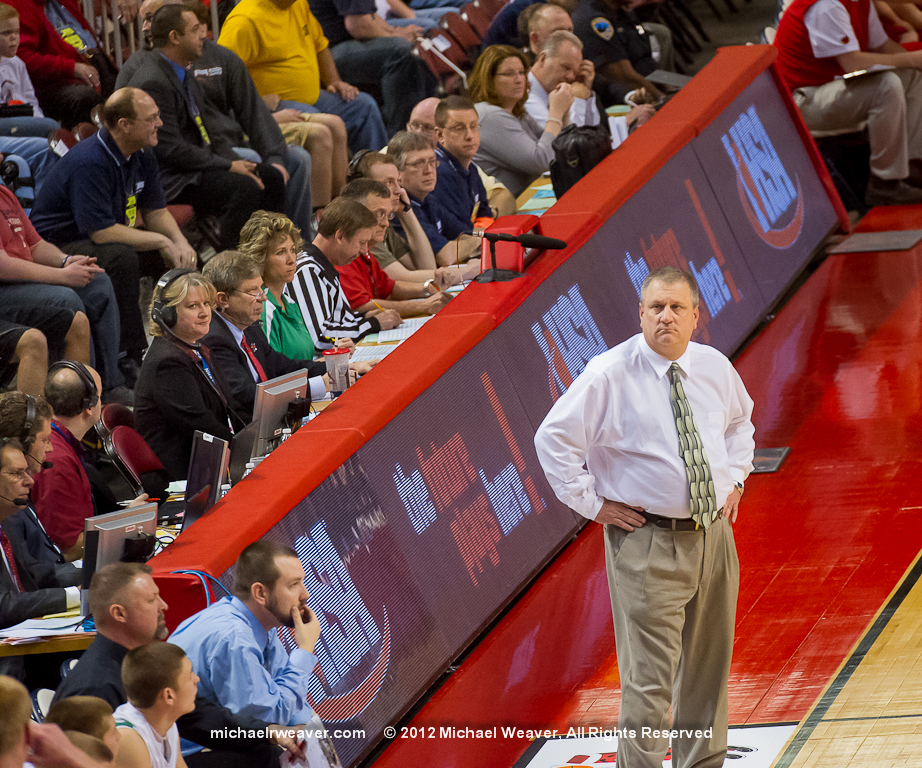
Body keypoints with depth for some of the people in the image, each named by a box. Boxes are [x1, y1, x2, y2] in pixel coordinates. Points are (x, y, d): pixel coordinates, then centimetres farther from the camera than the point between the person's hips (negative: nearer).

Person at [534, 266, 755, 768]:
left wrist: (735, 479, 13)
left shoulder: (716, 368, 4)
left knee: (708, 670, 17)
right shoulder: (609, 375, -12)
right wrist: (592, 503, -10)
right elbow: (553, 438, -8)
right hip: (647, 543, -6)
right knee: (649, 681, -7)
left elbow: (740, 421, 26)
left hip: (714, 534, 6)